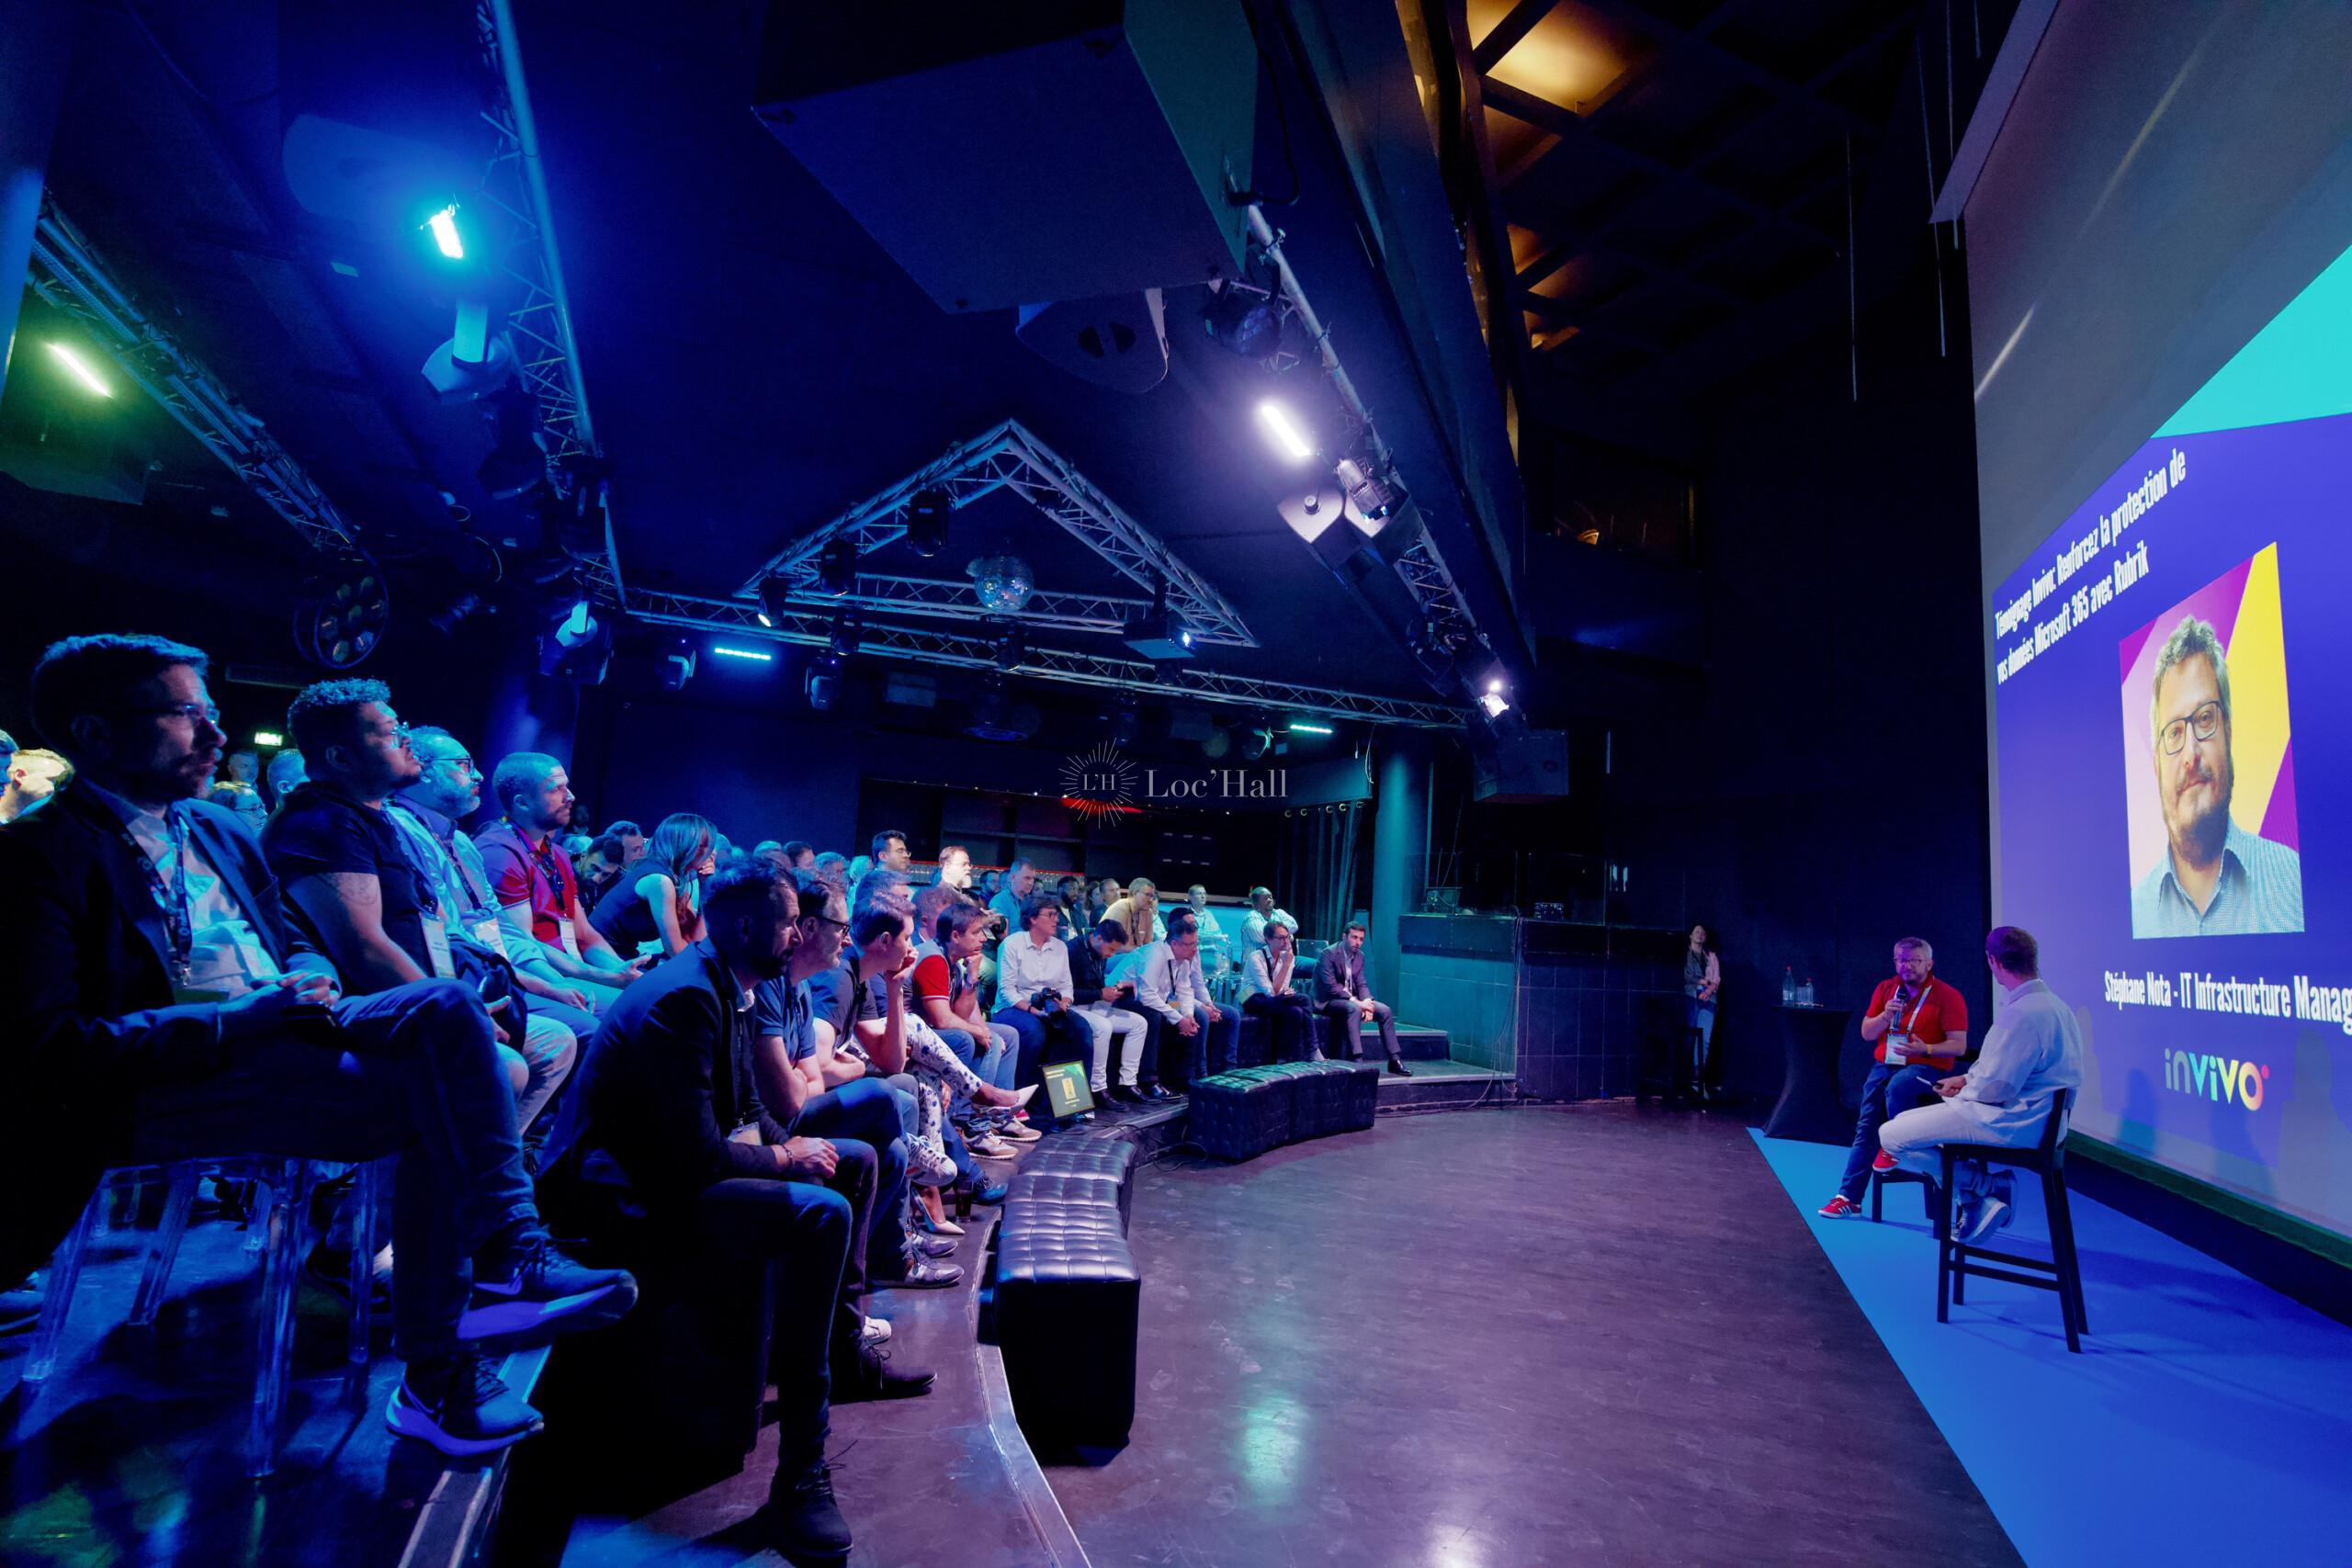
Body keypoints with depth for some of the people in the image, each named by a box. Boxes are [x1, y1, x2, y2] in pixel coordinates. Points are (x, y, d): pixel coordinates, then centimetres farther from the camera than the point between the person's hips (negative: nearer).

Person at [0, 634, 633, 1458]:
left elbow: (293, 942, 22)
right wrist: (240, 1018, -22)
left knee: (446, 1005, -19)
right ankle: (438, 1376, -13)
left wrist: (309, 986, -2)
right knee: (432, 1099, -25)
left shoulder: (220, 829, 19)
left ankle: (512, 1248, -23)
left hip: (275, 1040, 7)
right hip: (160, 1087, -7)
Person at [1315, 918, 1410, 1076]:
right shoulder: (1329, 953, -17)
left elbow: (1361, 984, 7)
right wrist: (1355, 1002, -27)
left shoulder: (1360, 955, 7)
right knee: (1353, 1009, -36)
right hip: (1328, 1001, -7)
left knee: (1385, 1010, -8)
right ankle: (1356, 1060, -39)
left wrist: (1366, 1002, -14)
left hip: (1351, 1000, 8)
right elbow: (1330, 986, -24)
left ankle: (1394, 1060, -3)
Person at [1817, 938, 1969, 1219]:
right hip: (1884, 1066, 5)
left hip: (1927, 1068, -5)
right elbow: (1866, 1034, 9)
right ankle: (1849, 1199, 2)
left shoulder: (1947, 996, -4)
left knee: (1897, 1087, -38)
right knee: (1866, 1127, -2)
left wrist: (1926, 1049, -24)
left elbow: (1959, 1046, -8)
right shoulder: (1885, 989, 10)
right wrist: (1885, 1015, -9)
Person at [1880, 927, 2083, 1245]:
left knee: (1891, 1136, -12)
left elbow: (1994, 1089, -23)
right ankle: (1973, 1201, 13)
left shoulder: (2022, 1013, -25)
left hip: (2009, 1123, -11)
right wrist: (1968, 1079, 10)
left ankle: (1988, 1186, 0)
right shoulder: (2051, 1004, 9)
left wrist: (1962, 1090, -4)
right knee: (1906, 1121, 22)